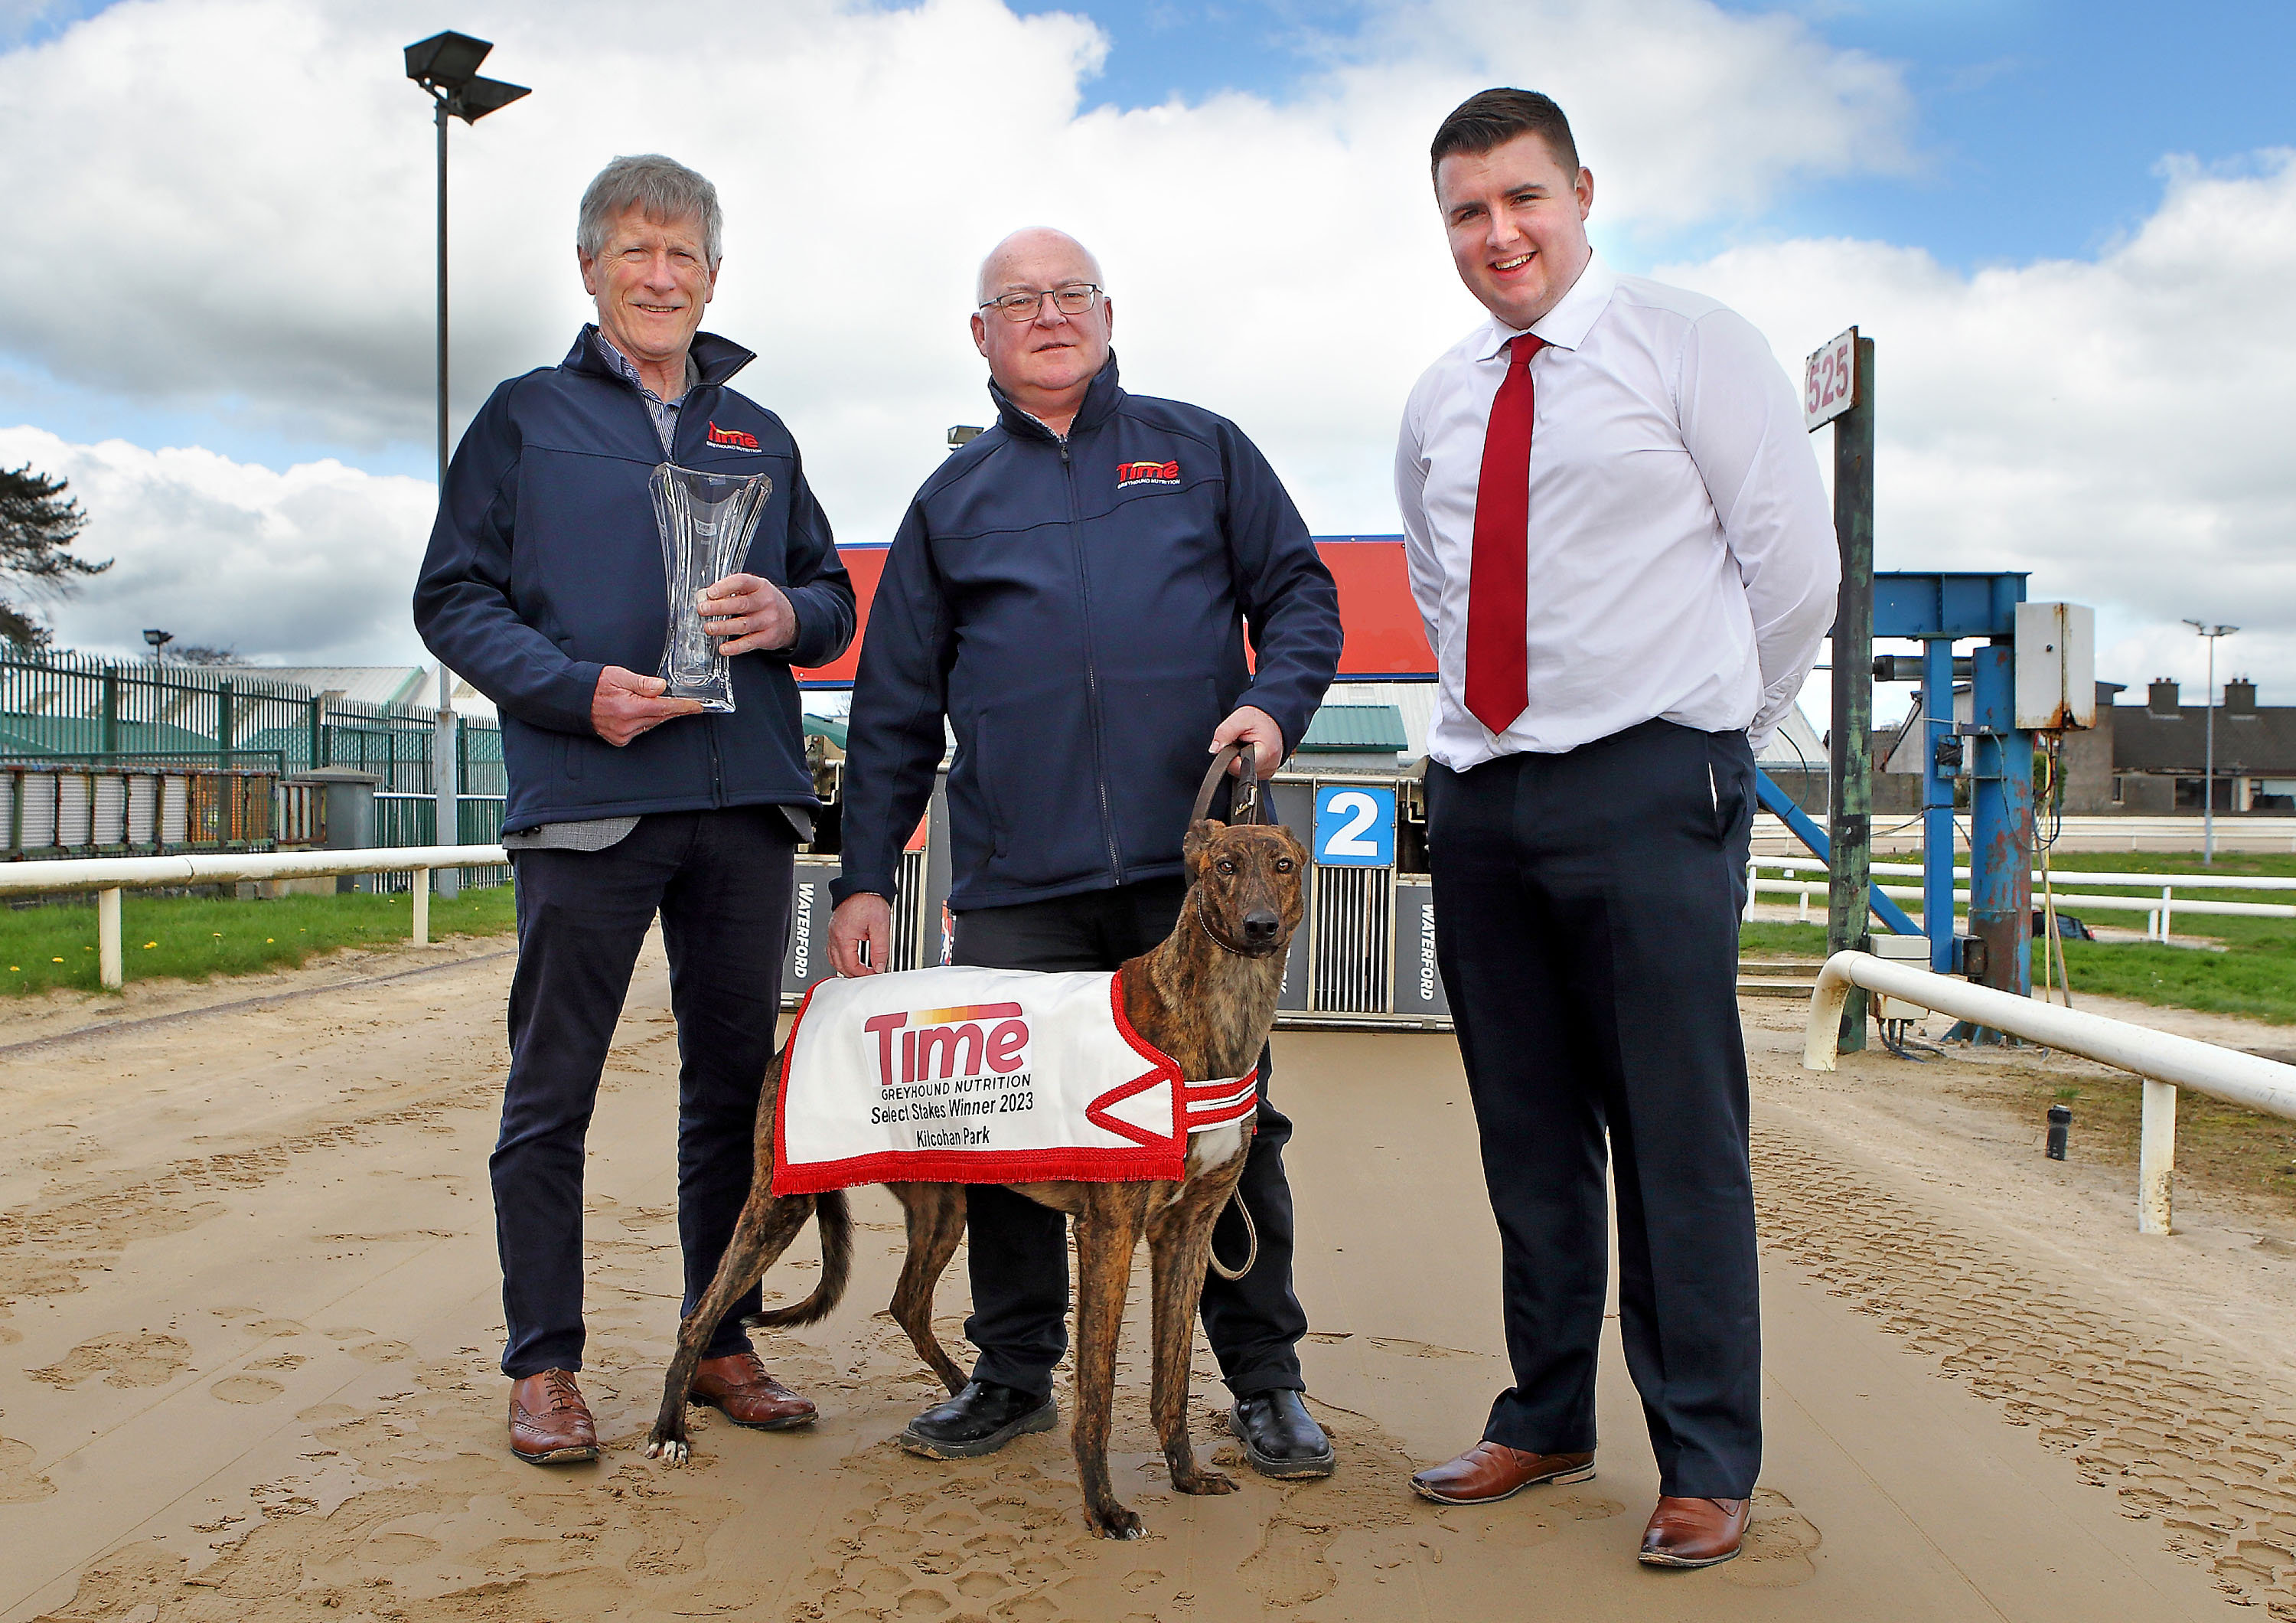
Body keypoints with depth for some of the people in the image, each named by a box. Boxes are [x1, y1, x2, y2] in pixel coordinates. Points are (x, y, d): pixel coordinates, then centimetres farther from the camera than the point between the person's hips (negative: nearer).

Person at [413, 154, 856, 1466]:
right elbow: (455, 599, 3)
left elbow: (835, 595, 20)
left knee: (737, 1083, 9)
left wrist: (789, 615, -4)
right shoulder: (527, 418, 9)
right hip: (587, 801, -3)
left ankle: (722, 1342, 22)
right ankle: (545, 1366, 14)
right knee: (553, 1092, 1)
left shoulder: (760, 436, 19)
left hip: (746, 801, 4)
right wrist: (576, 690, -13)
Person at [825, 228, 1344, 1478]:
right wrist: (866, 875, 9)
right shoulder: (951, 499, 16)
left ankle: (1265, 1379, 18)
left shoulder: (1202, 451, 13)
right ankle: (1015, 1371, 22)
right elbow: (894, 707, 14)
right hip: (1016, 881, 2)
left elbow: (1300, 590, 12)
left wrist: (1273, 704, -9)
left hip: (1191, 861, -1)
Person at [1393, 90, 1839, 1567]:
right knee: (1528, 1132, 11)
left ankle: (1708, 1464, 13)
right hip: (1480, 791, 5)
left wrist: (1712, 733, 5)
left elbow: (1798, 569, 0)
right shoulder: (1439, 404, 15)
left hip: (1651, 792, -5)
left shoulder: (1693, 345, 0)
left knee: (1679, 1135, -1)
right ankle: (1547, 1421, 25)